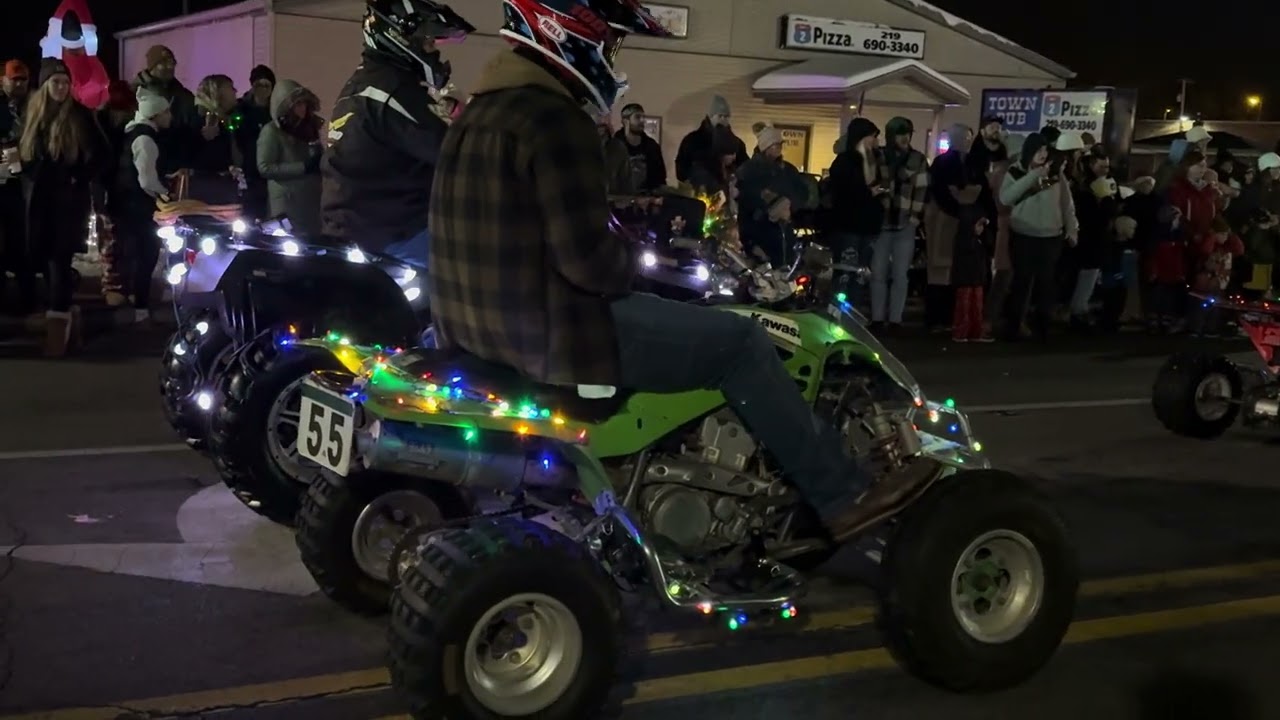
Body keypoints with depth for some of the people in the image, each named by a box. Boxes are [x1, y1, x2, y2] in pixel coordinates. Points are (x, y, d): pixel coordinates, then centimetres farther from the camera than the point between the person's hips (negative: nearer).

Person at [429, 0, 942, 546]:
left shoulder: (479, 111, 15)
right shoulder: (552, 117, -18)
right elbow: (586, 256, -25)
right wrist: (632, 268, -4)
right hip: (551, 327, -11)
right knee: (740, 343, -4)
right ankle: (842, 496, 6)